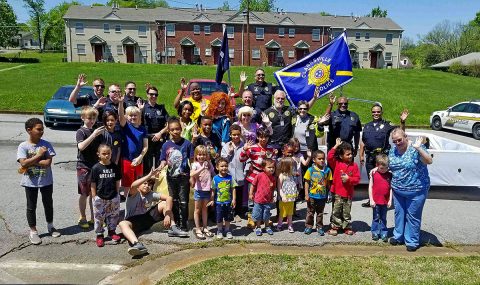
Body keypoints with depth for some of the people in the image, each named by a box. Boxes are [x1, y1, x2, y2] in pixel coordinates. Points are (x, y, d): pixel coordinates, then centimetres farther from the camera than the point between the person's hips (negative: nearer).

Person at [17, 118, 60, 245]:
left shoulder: (46, 144, -7)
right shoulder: (23, 146, -10)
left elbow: (48, 163, -16)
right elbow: (23, 163, -21)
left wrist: (30, 163, -18)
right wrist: (39, 155, -20)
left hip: (46, 181, 2)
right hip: (30, 182, -1)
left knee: (48, 204, 16)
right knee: (31, 207, 11)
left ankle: (50, 226, 36)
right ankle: (33, 231, 25)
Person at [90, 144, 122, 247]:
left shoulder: (114, 167, -1)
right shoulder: (96, 168, -8)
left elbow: (117, 182, 6)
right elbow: (93, 184, -4)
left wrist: (116, 194, 4)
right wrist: (94, 197, -5)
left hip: (113, 197, 3)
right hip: (100, 198, -2)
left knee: (113, 215, 13)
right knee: (99, 217, 7)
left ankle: (112, 231, 31)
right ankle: (99, 235, 20)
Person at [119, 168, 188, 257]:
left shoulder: (151, 195, -3)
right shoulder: (134, 194, -14)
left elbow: (169, 198, -12)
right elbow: (133, 186, -40)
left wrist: (167, 215, -26)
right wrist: (149, 175, -46)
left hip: (147, 217, 5)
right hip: (133, 221, -5)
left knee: (164, 203, -5)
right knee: (122, 224, -40)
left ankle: (173, 228, -16)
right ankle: (137, 244, -63)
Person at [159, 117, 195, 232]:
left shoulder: (187, 143, -8)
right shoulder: (166, 145, 0)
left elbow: (192, 160, -4)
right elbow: (163, 160, 4)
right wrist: (162, 164, -19)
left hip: (184, 176, -3)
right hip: (171, 177, 3)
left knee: (183, 201, 2)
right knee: (174, 201, 15)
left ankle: (183, 224, 15)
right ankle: (176, 222, 30)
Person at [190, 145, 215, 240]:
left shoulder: (209, 164, 6)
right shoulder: (195, 164, -7)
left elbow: (214, 175, 14)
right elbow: (192, 174, -25)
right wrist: (202, 168, -35)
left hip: (207, 190, 4)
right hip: (199, 190, -4)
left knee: (204, 209, 15)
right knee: (197, 210, 6)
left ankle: (205, 228, 25)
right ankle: (197, 229, 13)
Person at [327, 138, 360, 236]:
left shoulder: (354, 166, 0)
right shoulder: (336, 163, -4)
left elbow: (357, 179, 0)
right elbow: (329, 157, -20)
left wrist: (349, 179, -18)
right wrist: (336, 146, -16)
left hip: (348, 194, 1)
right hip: (337, 193, -1)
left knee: (346, 212, 13)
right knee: (336, 211, 6)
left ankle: (347, 227, 26)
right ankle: (335, 227, 18)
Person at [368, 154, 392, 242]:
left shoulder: (389, 175, 0)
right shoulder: (374, 174, -5)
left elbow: (391, 188, 3)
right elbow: (370, 187, -3)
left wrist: (390, 200, -1)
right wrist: (371, 200, -6)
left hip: (385, 201, 1)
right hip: (376, 201, -1)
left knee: (383, 218, 12)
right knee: (376, 218, 10)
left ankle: (384, 233, 20)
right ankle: (375, 233, 19)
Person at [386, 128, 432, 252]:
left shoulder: (416, 148, -15)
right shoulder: (392, 150, 3)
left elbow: (429, 161, -27)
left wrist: (418, 148, -37)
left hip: (416, 190, -5)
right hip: (397, 190, 6)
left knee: (412, 216, 6)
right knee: (399, 213, 18)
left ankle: (412, 241, 22)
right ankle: (398, 236, 35)